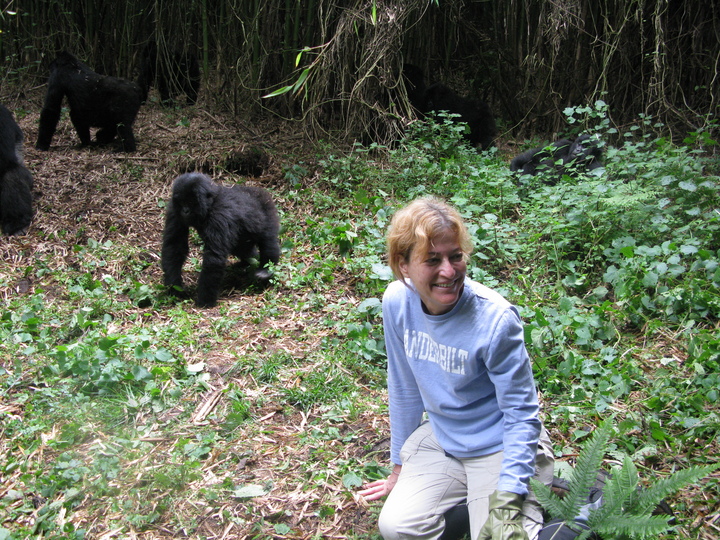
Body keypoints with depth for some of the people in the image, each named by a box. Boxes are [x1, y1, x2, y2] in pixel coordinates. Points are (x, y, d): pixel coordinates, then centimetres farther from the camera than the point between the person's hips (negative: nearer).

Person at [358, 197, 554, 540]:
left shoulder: (495, 319, -27)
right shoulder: (397, 302, -12)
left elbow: (521, 414, -18)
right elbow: (404, 390, 2)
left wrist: (507, 501, -26)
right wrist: (400, 467, 11)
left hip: (500, 447, -4)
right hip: (439, 438, 4)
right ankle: (466, 501, 14)